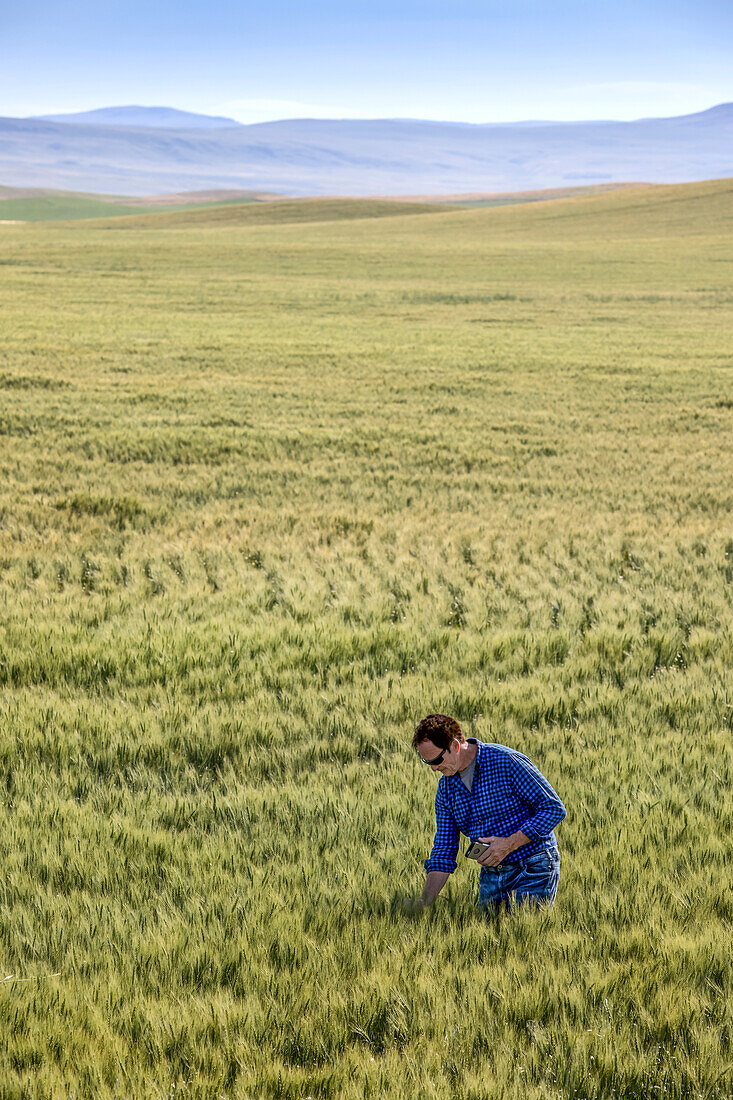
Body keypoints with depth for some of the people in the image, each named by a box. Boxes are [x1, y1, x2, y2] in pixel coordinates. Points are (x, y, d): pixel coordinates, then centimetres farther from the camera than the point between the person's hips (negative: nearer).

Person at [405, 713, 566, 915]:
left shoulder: (506, 762, -17)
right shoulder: (445, 788, 3)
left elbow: (554, 808, -16)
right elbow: (444, 849, 5)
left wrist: (510, 844, -21)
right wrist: (425, 899, -9)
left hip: (533, 870, -6)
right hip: (490, 874, 6)